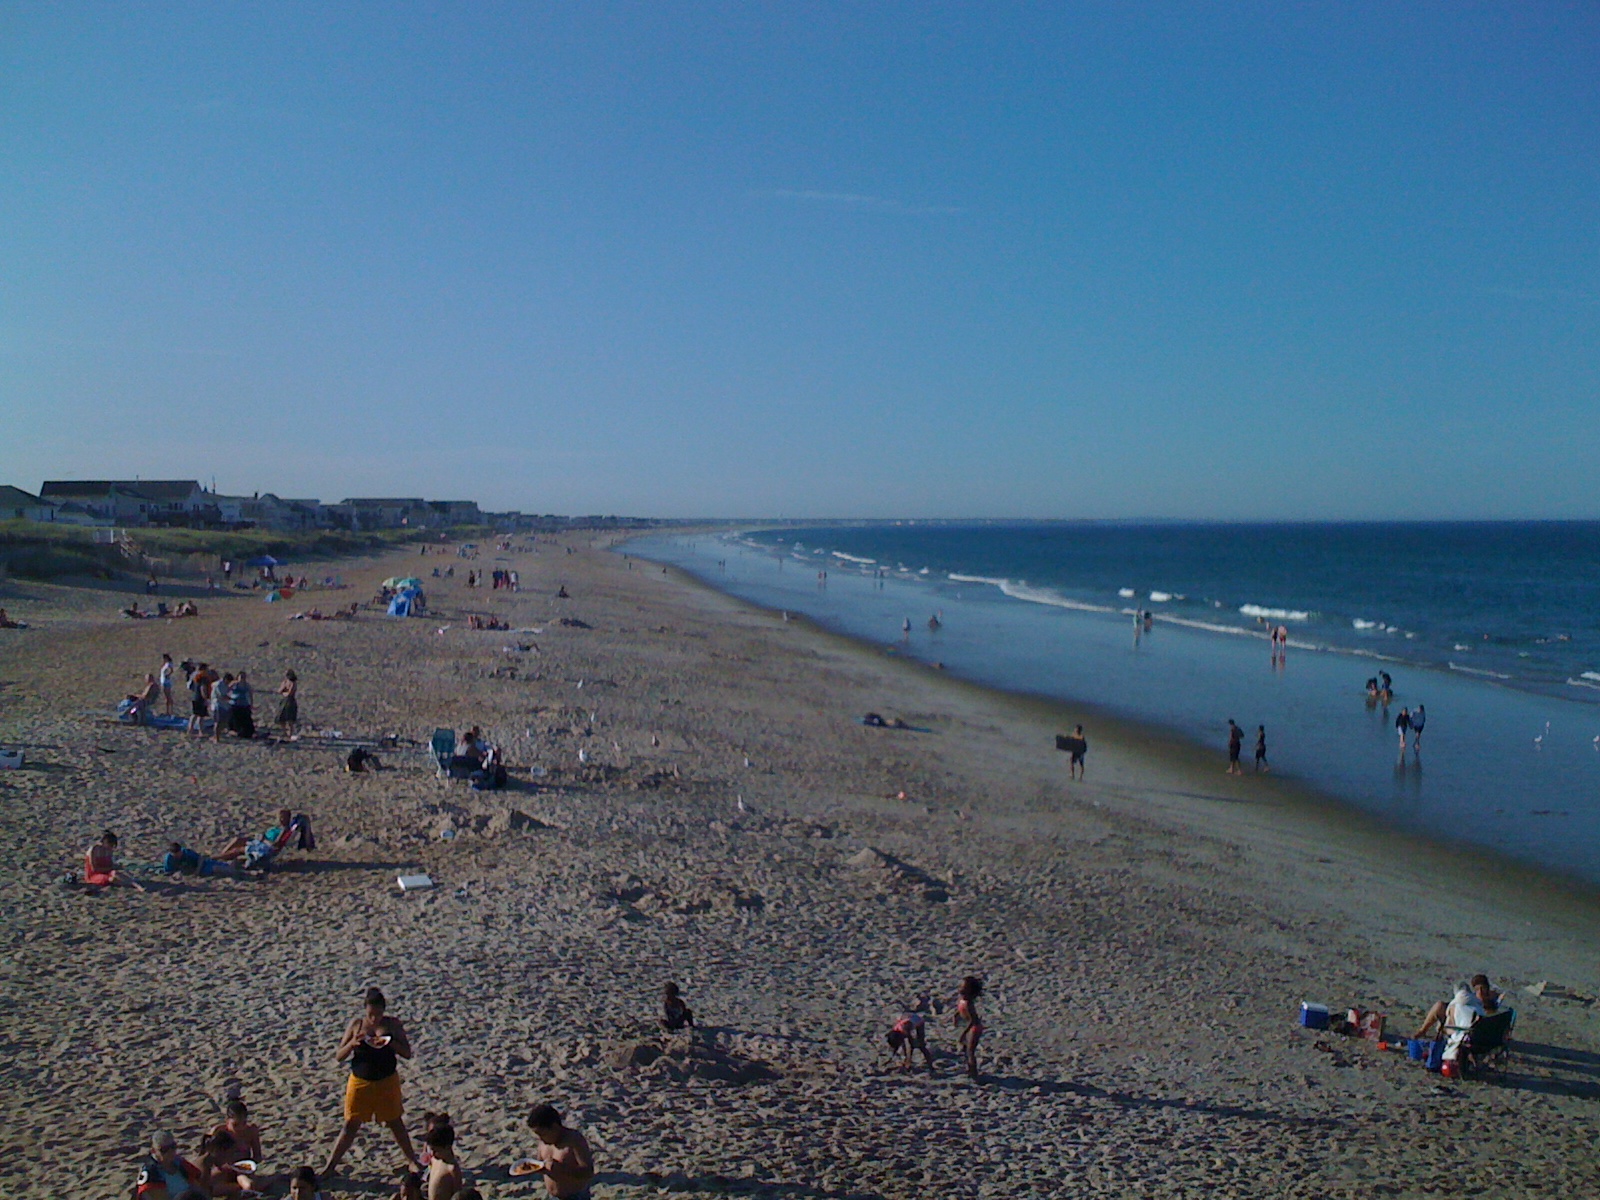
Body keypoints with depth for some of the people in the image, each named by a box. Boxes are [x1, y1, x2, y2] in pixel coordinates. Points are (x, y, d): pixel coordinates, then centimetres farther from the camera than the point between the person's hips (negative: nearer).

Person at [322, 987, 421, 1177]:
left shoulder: (392, 1024, -6)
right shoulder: (356, 1025, -6)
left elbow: (407, 1053, -6)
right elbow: (338, 1057, -4)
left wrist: (390, 1043, -23)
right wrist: (352, 1043, -24)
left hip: (388, 1082, 0)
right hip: (360, 1082, 0)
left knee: (395, 1123, 12)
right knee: (351, 1125, 5)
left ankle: (412, 1161, 26)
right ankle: (330, 1166, 20)